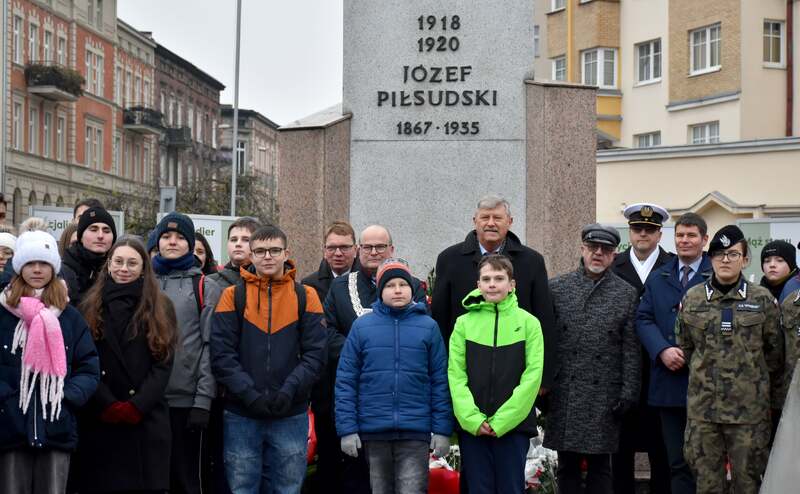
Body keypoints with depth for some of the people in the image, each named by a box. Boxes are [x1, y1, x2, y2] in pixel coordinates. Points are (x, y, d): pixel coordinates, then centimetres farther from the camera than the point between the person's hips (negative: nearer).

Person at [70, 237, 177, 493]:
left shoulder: (160, 307, 9)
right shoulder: (89, 305, 8)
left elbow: (163, 363, 1)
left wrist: (137, 406, -11)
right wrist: (108, 405, -12)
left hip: (147, 419, 0)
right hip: (97, 420, 0)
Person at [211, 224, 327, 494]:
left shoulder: (305, 296, 4)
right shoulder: (233, 296, 3)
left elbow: (315, 354, -2)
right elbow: (221, 355, -4)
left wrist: (289, 390, -15)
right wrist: (249, 394, -15)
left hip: (291, 416, 0)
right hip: (241, 416, 0)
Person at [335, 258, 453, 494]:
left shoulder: (428, 326, 3)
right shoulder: (362, 326, 3)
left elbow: (440, 381, 3)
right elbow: (346, 381, 2)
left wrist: (442, 430, -1)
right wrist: (347, 428, -4)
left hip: (415, 432, -1)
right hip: (373, 432, 1)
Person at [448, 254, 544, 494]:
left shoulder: (528, 323, 2)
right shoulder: (464, 323, 5)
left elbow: (532, 376, -5)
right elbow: (455, 375, 1)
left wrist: (502, 420, -11)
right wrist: (472, 418, -11)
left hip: (513, 426, -1)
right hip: (472, 427, 1)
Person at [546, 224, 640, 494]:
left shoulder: (627, 294, 5)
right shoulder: (557, 287, 6)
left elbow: (631, 350, 3)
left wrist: (628, 393, -3)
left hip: (604, 396, 0)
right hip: (563, 394, 1)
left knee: (600, 466, 5)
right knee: (567, 466, 7)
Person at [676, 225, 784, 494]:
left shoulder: (763, 299, 1)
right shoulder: (691, 299, 4)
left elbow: (775, 353, 7)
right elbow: (684, 347, 14)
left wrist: (772, 396, 11)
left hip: (749, 407, -1)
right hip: (702, 406, 1)